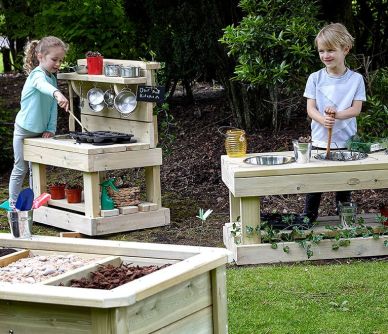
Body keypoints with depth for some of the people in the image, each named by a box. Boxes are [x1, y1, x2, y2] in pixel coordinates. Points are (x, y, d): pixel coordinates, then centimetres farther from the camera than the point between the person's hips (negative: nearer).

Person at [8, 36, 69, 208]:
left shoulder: (53, 78, 5)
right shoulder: (37, 74, -21)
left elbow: (52, 106, 5)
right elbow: (42, 85, -46)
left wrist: (51, 129, -6)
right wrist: (57, 94, -66)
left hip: (40, 131, 7)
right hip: (24, 131, -7)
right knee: (20, 169, 1)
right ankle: (13, 204, 11)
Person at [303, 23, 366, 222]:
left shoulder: (356, 79, -4)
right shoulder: (315, 78, -3)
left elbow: (356, 109, -7)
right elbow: (310, 108, -5)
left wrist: (337, 114, -27)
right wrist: (323, 119, -27)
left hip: (346, 141, 0)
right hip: (320, 140, 0)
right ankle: (308, 218, 16)